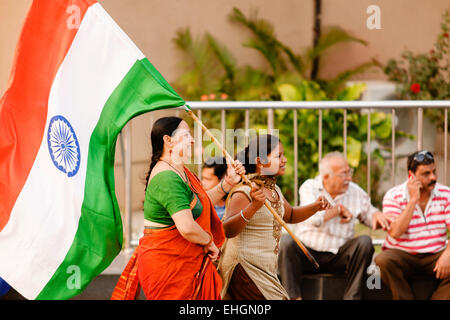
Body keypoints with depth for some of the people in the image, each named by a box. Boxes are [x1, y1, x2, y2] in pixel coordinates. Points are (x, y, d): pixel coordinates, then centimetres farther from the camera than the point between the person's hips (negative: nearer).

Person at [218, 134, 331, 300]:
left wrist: (314, 207, 11)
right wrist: (254, 207, -42)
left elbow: (290, 216, 30)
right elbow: (227, 230, -28)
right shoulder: (244, 191, -16)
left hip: (266, 272, 9)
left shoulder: (274, 190, 11)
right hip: (244, 270, -9)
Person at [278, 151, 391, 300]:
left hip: (338, 258, 2)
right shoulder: (309, 187, -4)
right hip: (307, 254, -2)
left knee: (364, 242, -23)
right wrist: (340, 209, -9)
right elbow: (314, 218, -22)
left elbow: (368, 213, 19)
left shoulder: (355, 192, 5)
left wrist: (376, 215, -6)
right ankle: (294, 297, -32)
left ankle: (352, 297, -23)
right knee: (286, 241, -31)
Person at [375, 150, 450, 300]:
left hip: (434, 256, 2)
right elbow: (395, 232, -18)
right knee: (383, 260, -33)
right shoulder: (394, 196, -5)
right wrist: (413, 200, -18)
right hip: (402, 255, -2)